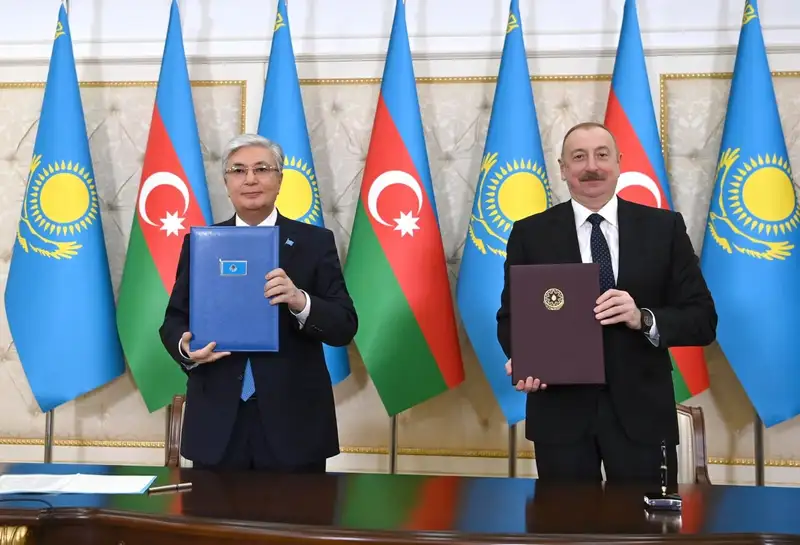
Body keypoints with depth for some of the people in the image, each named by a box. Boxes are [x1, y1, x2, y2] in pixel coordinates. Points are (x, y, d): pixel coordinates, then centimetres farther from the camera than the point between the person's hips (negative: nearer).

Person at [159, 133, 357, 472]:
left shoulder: (315, 242, 1)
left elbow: (345, 327, -4)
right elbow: (174, 320, 9)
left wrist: (300, 301, -23)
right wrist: (185, 346, -14)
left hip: (294, 422, -1)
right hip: (216, 424, 2)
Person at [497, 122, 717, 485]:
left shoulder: (664, 228, 2)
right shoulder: (530, 233, 3)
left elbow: (703, 319, 0)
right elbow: (510, 316, 7)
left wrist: (643, 319, -20)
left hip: (642, 411, 0)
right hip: (560, 411, 0)